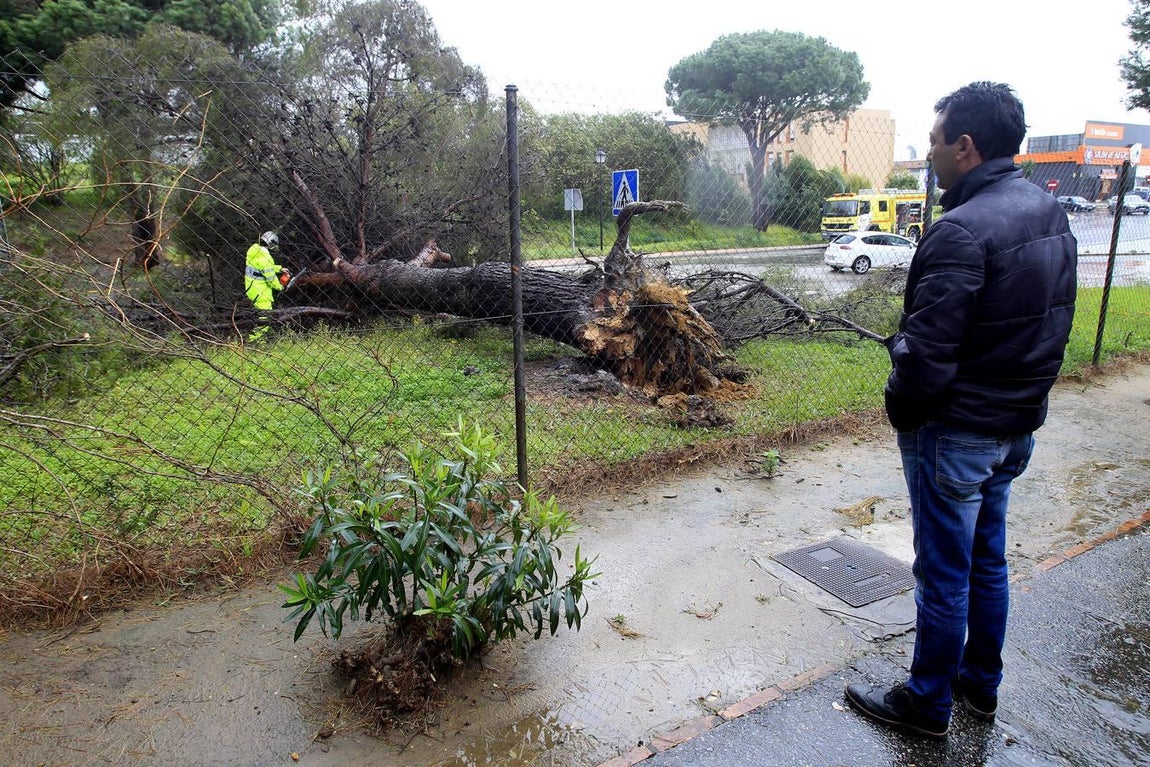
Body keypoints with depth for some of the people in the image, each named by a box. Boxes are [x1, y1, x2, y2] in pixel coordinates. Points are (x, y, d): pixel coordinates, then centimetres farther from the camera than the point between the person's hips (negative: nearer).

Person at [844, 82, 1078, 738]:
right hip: (1019, 426, 9)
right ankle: (981, 686, 39)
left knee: (944, 574, 7)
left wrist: (903, 411, -9)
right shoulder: (1051, 214, 5)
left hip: (957, 434, -9)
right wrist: (1019, 392, 17)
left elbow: (928, 351, -27)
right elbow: (1053, 323, 12)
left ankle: (927, 703, 25)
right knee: (988, 562, 22)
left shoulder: (963, 229, -25)